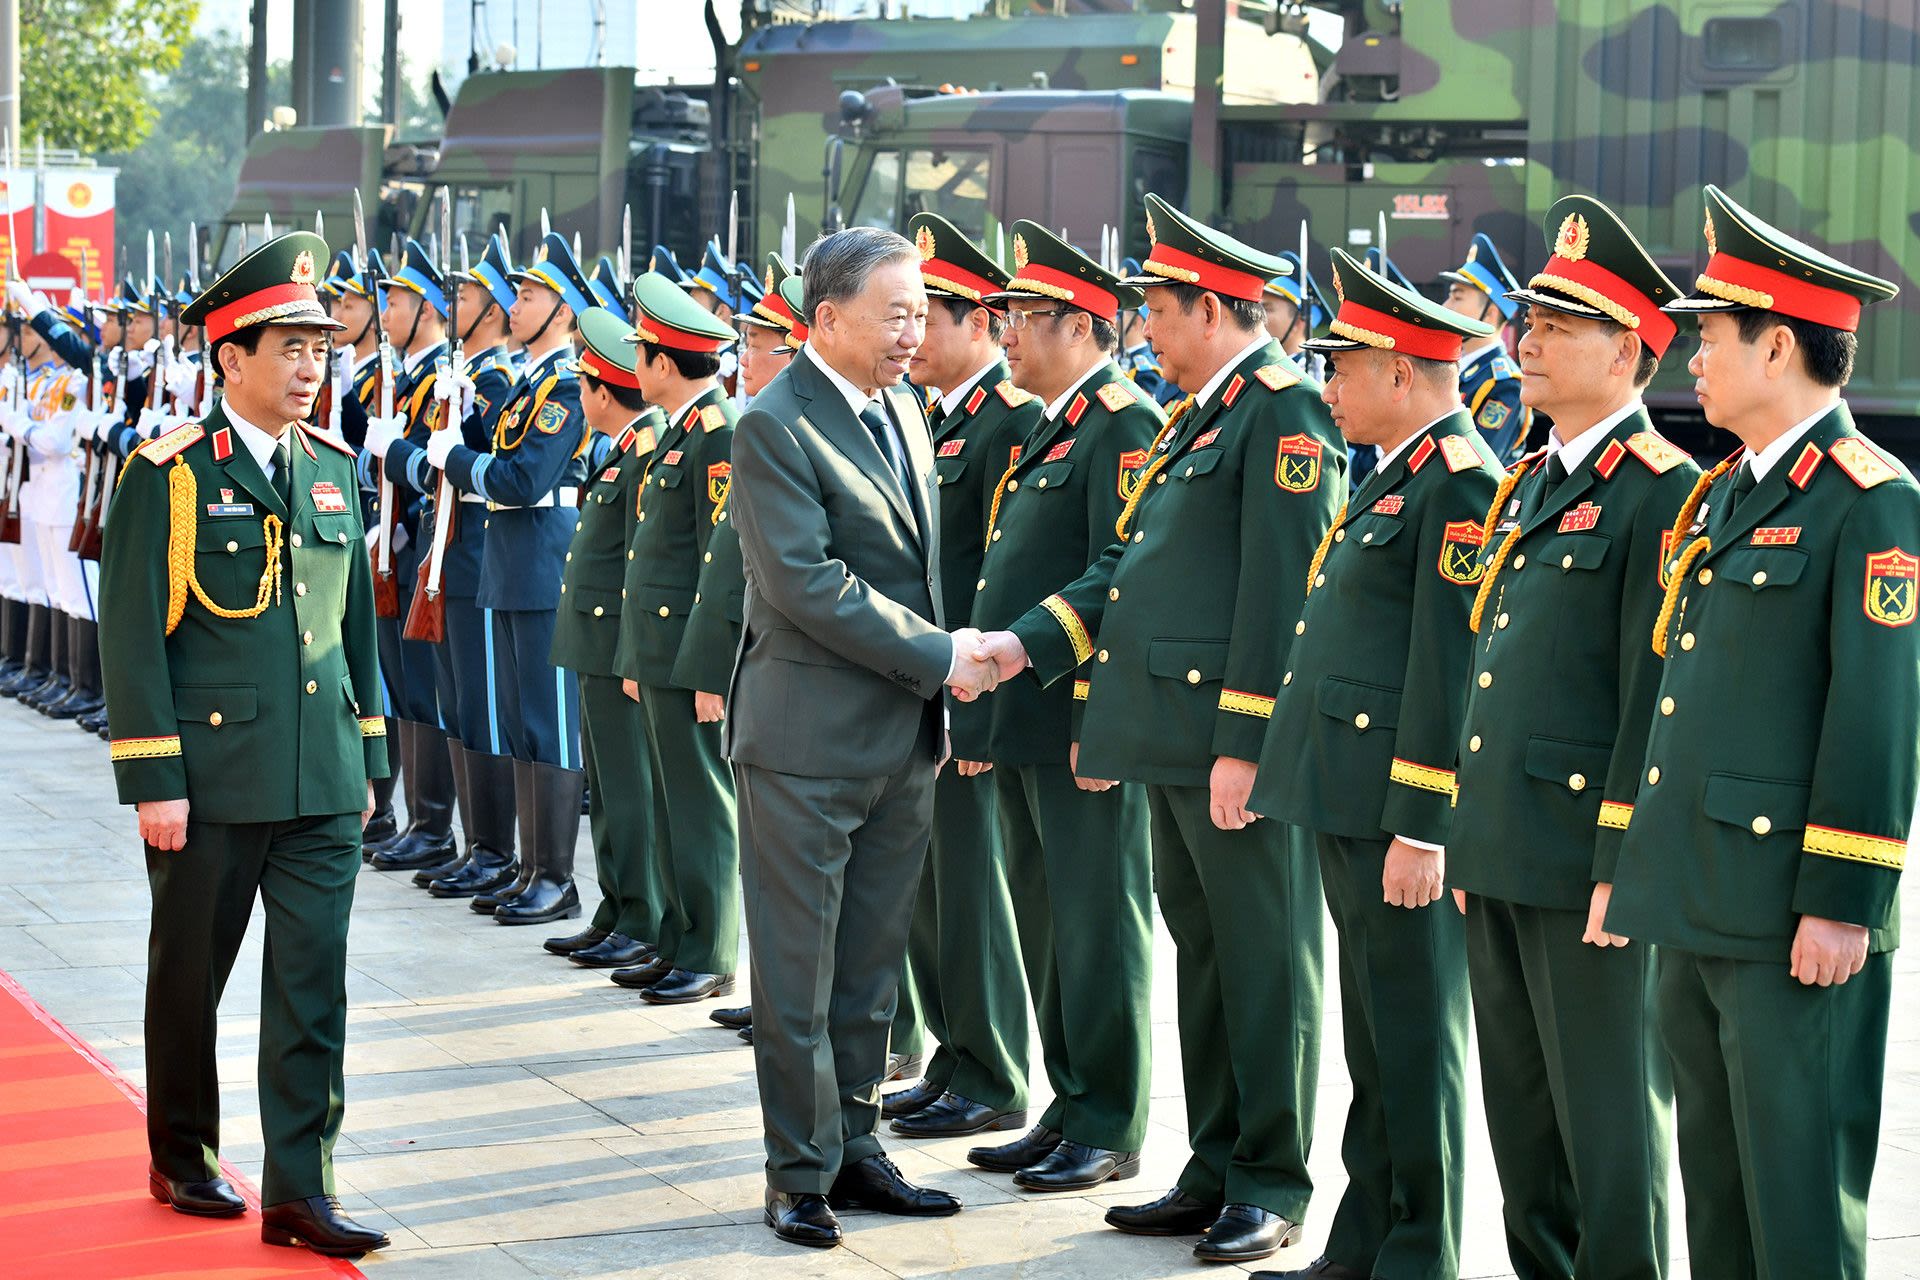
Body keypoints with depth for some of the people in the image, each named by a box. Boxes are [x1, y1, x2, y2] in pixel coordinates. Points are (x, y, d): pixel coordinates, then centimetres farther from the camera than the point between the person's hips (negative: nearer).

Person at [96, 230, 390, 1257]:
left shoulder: (332, 469, 10)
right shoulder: (166, 474, -7)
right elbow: (132, 632, -10)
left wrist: (367, 753, 14)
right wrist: (153, 779, -13)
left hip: (321, 783, 4)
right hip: (211, 777, -4)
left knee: (313, 984, 1)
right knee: (190, 978, 11)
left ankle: (299, 1190, 5)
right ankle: (182, 1161, 29)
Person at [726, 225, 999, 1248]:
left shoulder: (904, 407, 11)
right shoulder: (774, 426, -14)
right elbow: (810, 586, -21)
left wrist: (944, 656, 7)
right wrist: (938, 657, -17)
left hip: (903, 739, 7)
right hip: (809, 740, -7)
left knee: (869, 963, 14)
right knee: (798, 968, 3)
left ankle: (854, 1147, 24)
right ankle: (801, 1172, 12)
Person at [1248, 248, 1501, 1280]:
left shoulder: (1460, 481, -15)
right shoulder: (1393, 476, 17)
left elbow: (1452, 665, -20)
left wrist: (1420, 829, -21)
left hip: (1403, 810, -10)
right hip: (1351, 804, 10)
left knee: (1415, 1037, -1)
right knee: (1371, 1036, 15)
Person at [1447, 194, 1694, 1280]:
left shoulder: (1665, 492, -12)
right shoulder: (1529, 483, 15)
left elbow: (1659, 693, -17)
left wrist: (1623, 863, -19)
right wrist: (1473, 834, 18)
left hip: (1589, 857, -9)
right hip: (1501, 855, 9)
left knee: (1609, 1118, 1)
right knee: (1521, 1109, 16)